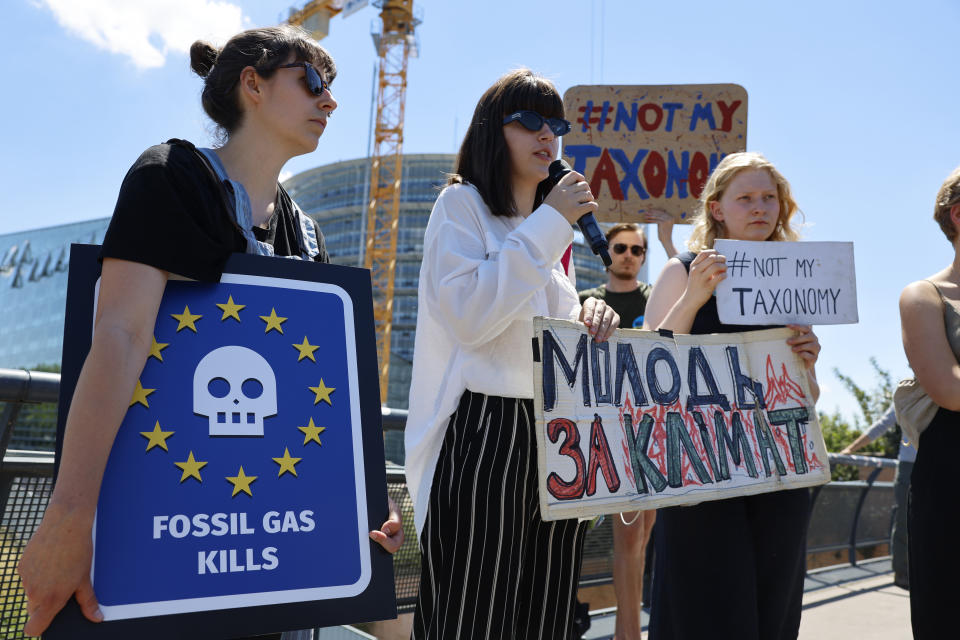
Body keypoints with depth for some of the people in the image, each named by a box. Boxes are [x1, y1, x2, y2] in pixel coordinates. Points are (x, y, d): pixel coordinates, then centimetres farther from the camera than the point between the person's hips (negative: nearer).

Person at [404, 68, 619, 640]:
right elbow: (469, 317, -17)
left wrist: (590, 318, 2)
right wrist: (550, 224, -12)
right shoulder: (462, 204, 0)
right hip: (484, 436, -7)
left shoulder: (551, 229, 21)